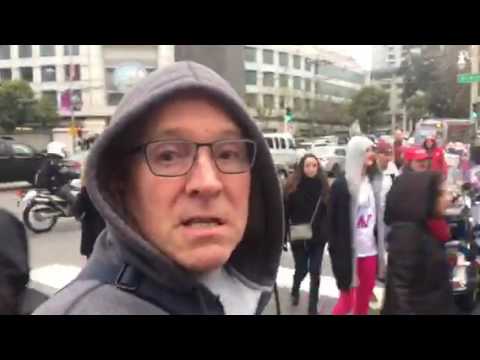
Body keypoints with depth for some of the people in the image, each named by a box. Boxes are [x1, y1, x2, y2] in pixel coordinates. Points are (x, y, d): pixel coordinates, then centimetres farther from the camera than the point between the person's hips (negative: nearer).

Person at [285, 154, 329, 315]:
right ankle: (295, 290, 44)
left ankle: (313, 307, 20)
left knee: (315, 272, 5)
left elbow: (329, 212, 2)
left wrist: (328, 232, -2)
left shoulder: (323, 185, -3)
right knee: (301, 270, 10)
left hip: (318, 237, 1)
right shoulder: (293, 186, -9)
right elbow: (285, 213, -8)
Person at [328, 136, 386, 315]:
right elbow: (334, 222, -10)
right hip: (350, 251, -5)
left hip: (370, 250, 5)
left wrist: (381, 248, 9)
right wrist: (337, 252, -13)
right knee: (347, 300, 5)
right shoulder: (341, 185, -9)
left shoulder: (374, 181, 8)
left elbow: (378, 216, 12)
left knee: (364, 301, 14)